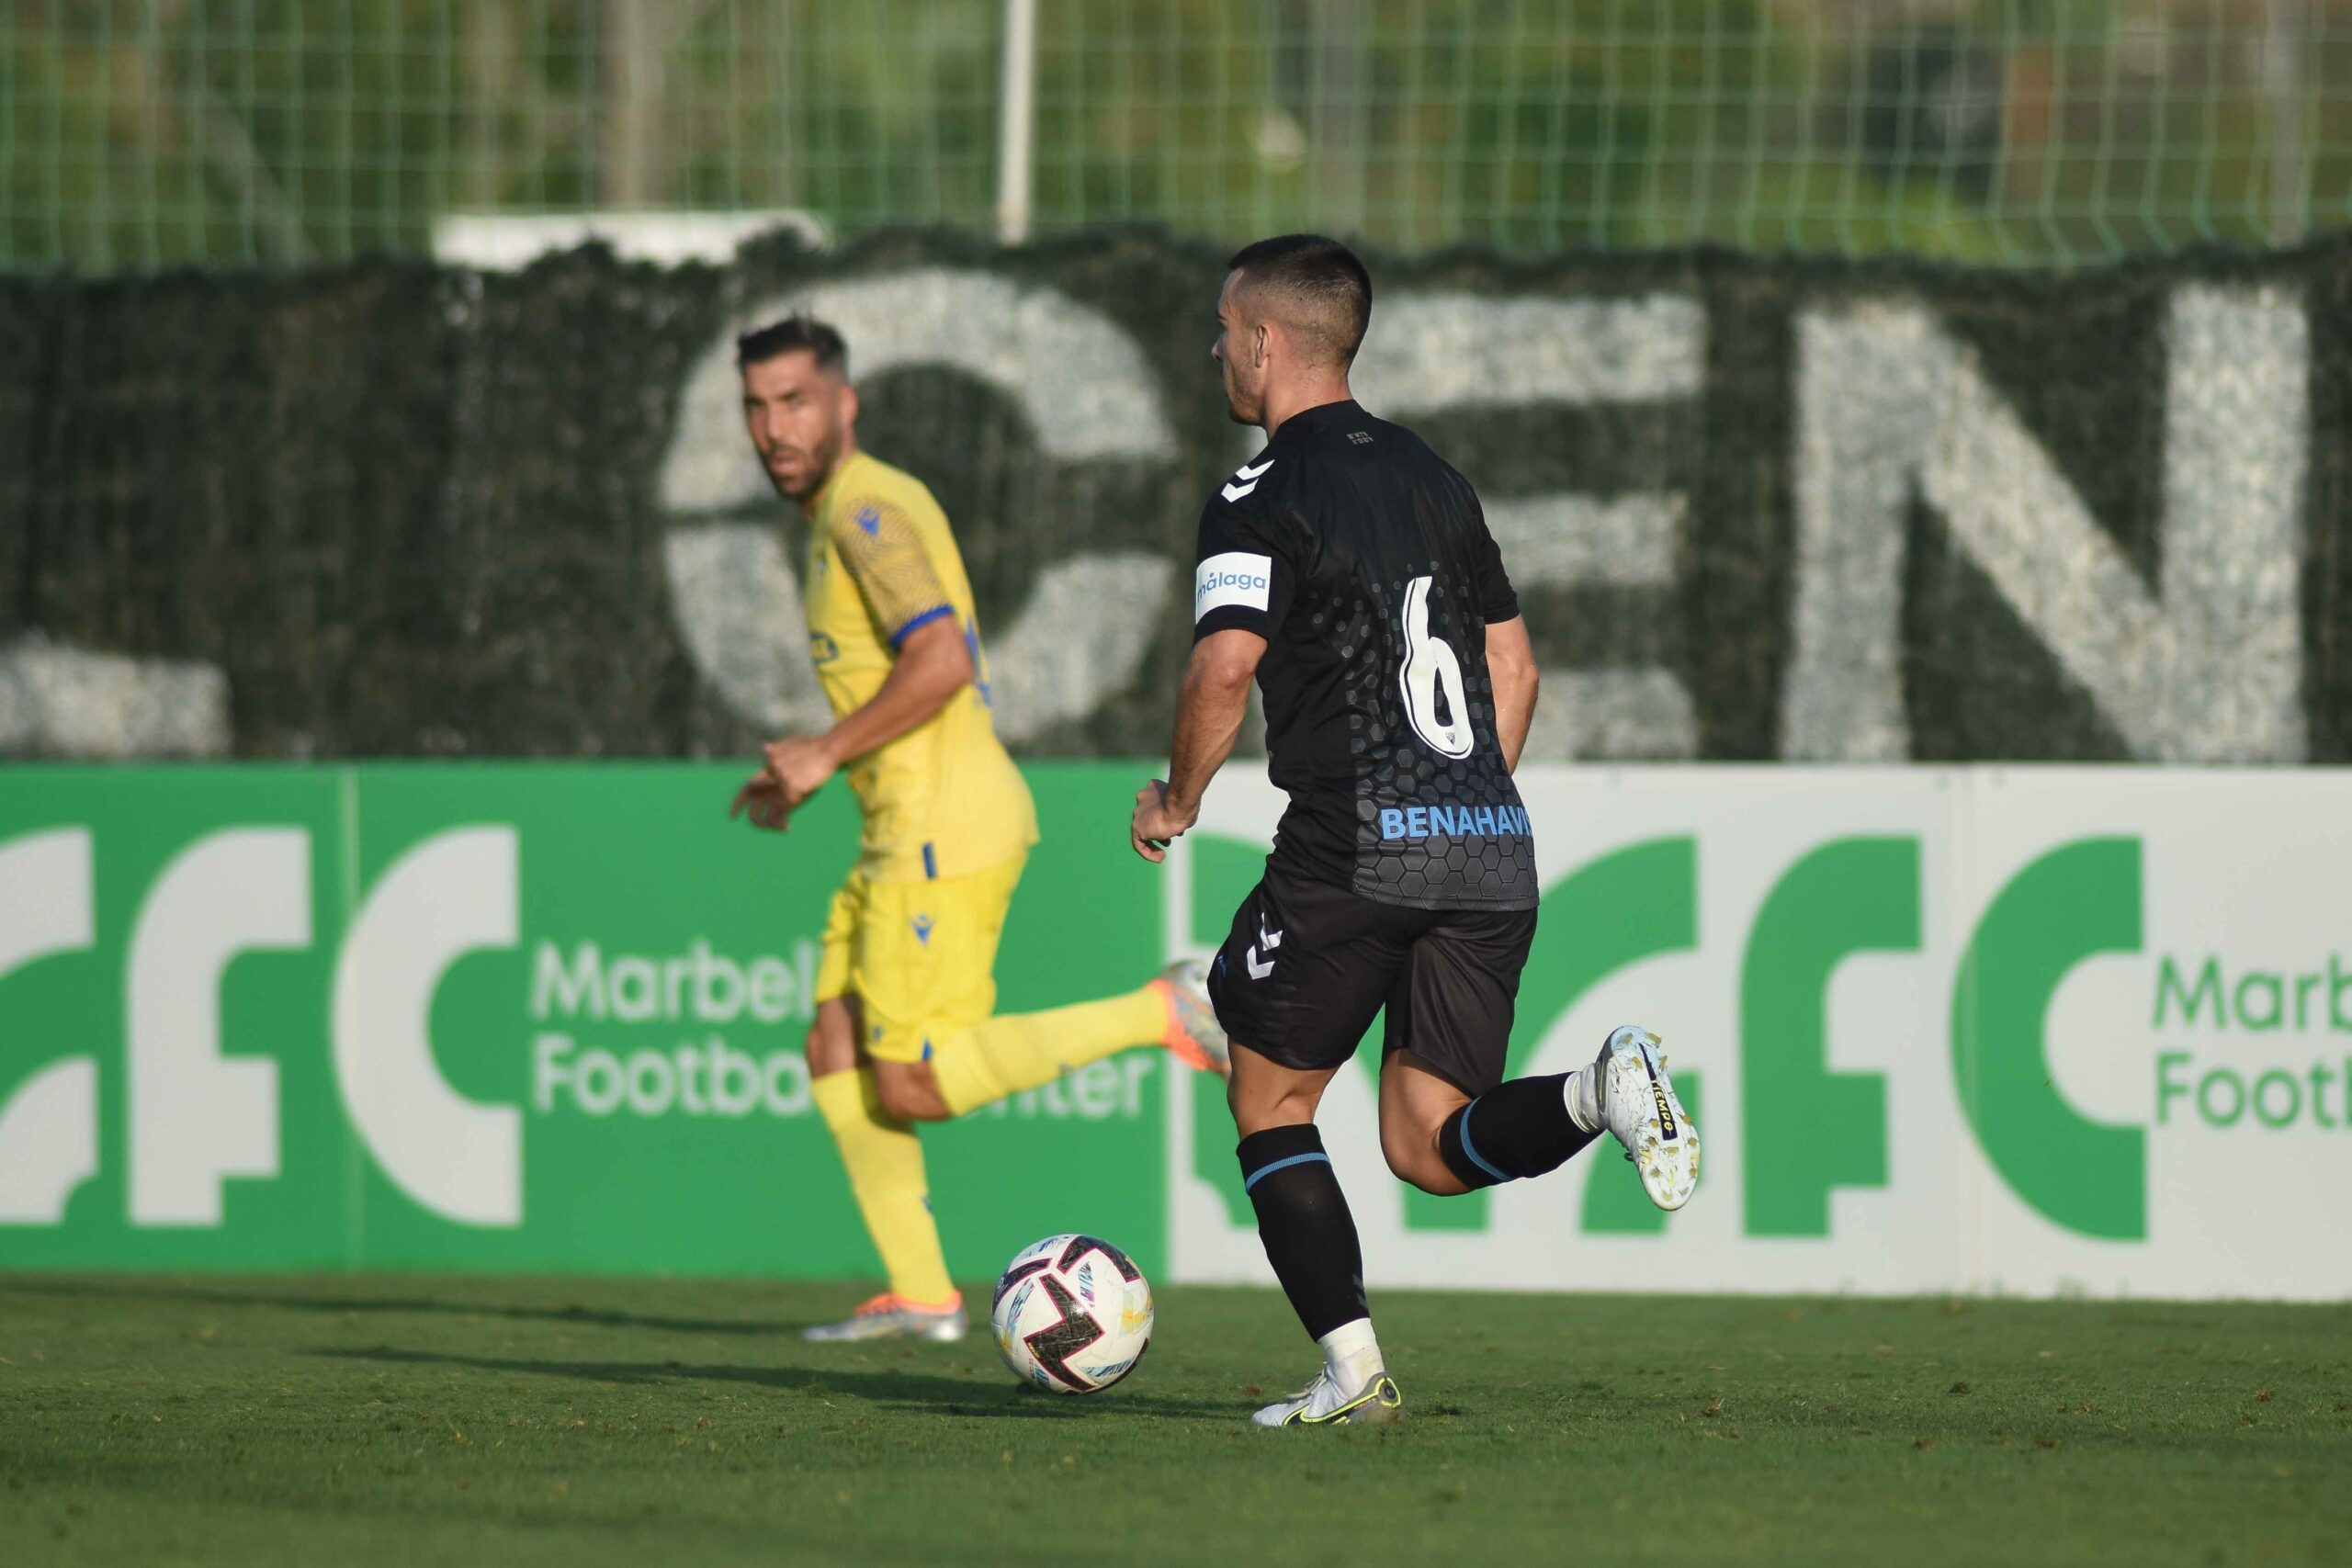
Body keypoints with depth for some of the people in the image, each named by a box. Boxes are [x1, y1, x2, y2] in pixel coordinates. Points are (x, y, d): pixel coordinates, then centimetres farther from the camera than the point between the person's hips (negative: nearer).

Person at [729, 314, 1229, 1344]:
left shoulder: (867, 509, -13)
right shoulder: (851, 511, 19)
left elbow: (941, 662, -25)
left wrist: (827, 754, -14)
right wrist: (812, 768, 19)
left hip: (943, 831, -10)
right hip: (909, 833, 10)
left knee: (914, 1091, -10)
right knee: (835, 1057, 9)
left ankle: (1167, 1013, -8)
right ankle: (919, 1294, 9)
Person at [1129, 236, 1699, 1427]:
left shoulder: (1265, 495, -4)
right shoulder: (1432, 477, 19)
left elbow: (1224, 667, -17)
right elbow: (1514, 670, 22)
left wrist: (1177, 799, -1)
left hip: (1353, 850, -6)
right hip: (1495, 854, 6)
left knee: (1268, 1099, 11)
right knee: (1429, 1144, 7)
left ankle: (1351, 1371, 0)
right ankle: (1597, 1094, -22)